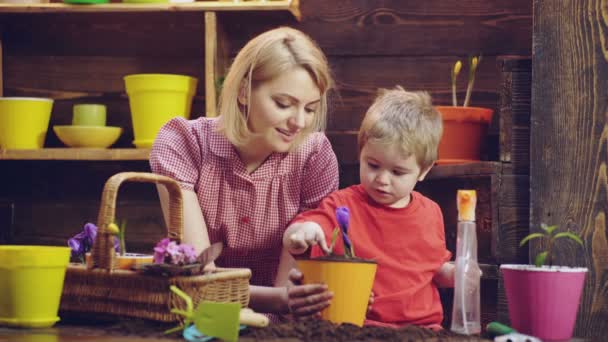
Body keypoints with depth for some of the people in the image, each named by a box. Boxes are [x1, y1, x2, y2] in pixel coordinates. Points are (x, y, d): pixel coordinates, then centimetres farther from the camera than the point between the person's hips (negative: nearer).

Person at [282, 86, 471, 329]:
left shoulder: (430, 213, 16)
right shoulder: (343, 206, 4)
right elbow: (291, 241, -7)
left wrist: (453, 274, 9)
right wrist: (302, 232, -30)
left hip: (423, 326, 2)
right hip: (356, 328, -2)